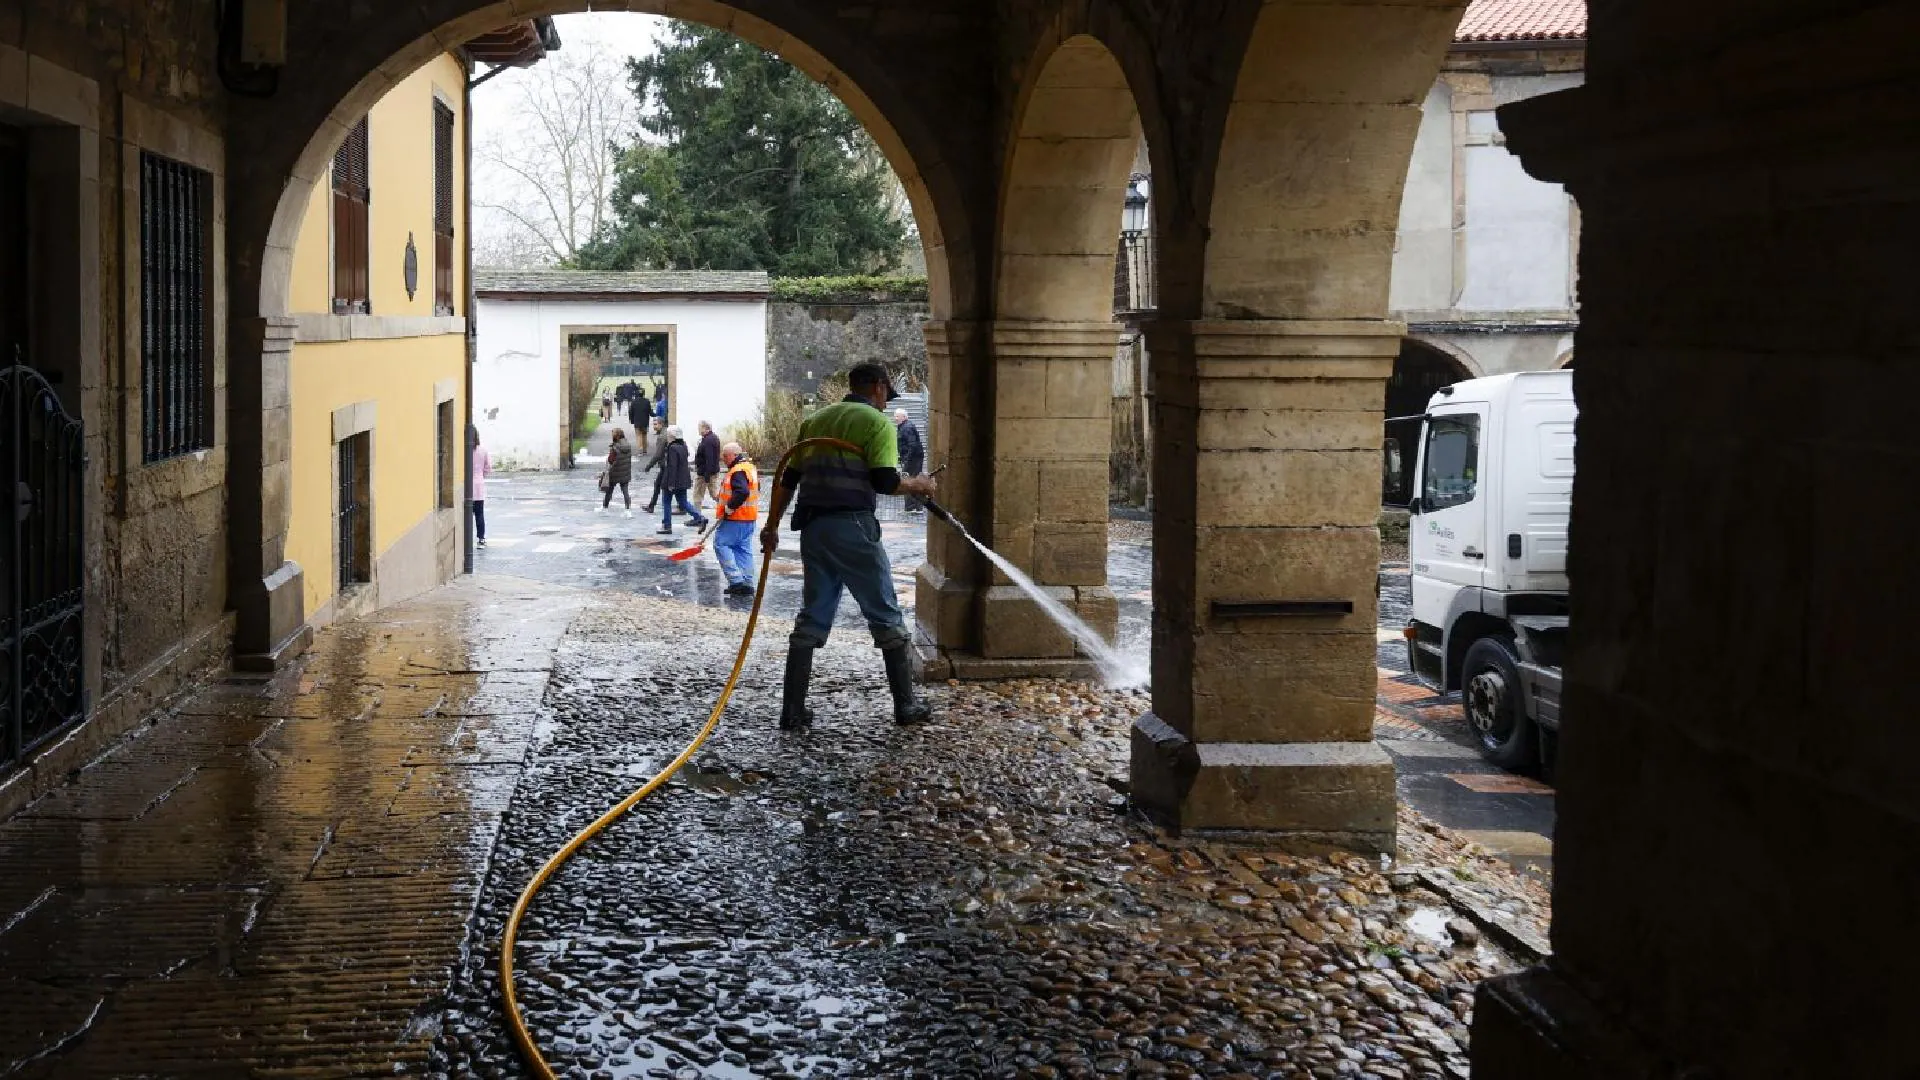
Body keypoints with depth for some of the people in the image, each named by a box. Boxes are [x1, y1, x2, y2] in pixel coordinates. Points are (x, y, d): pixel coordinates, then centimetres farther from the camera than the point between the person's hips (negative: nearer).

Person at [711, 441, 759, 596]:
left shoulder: (738, 471, -17)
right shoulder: (750, 467, 16)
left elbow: (742, 492, -31)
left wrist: (729, 507, -20)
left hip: (735, 519, -10)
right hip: (749, 519, 10)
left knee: (721, 544, -4)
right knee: (744, 550, 11)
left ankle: (736, 579, -10)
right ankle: (747, 584, 11)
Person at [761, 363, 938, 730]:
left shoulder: (816, 420, 17)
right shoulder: (876, 422, -3)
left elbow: (787, 479, 16)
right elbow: (884, 481, -14)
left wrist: (772, 526, 20)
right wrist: (917, 485, 4)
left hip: (813, 528, 6)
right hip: (852, 527, -6)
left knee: (812, 618, 11)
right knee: (886, 617, 5)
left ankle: (793, 711, 8)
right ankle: (906, 706, 9)